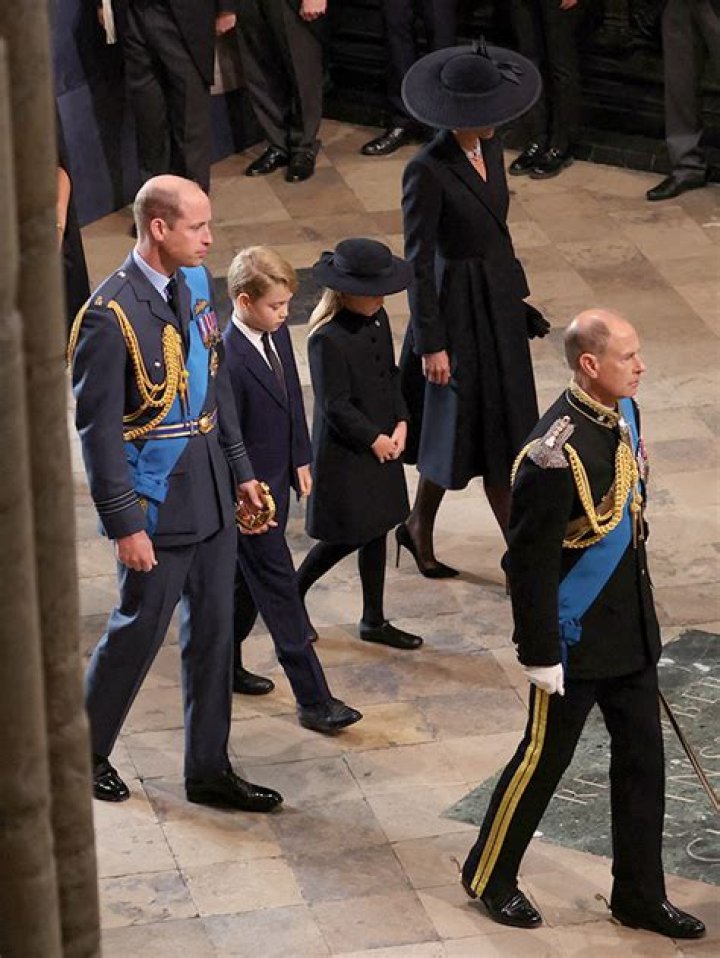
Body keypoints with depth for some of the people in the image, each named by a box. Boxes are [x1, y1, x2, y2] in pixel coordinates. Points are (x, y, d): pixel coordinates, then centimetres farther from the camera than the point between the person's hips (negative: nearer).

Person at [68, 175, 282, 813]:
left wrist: (240, 470, 15)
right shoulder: (111, 317, -22)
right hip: (156, 505, -8)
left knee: (213, 633, 14)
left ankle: (209, 771, 26)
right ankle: (84, 753, 29)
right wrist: (125, 526, -17)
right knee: (139, 632, 7)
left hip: (211, 495, 8)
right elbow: (99, 432, -18)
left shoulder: (195, 282, 3)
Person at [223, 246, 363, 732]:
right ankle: (313, 700, 2)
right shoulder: (228, 359, -26)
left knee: (249, 579, 22)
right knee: (281, 590, -2)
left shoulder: (278, 334, 0)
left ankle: (226, 663, 39)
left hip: (276, 481, 8)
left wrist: (300, 460, 13)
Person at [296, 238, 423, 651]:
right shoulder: (328, 339, -24)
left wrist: (400, 423, -1)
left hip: (381, 443, 8)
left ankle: (374, 620, 25)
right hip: (345, 452, -8)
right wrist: (374, 439, -14)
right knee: (350, 536, -1)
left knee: (376, 530, 14)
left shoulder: (378, 319, 1)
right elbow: (335, 405, -21)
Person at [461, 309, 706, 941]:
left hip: (631, 628, 8)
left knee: (643, 759, 14)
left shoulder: (623, 413, 0)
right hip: (577, 639, -8)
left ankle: (640, 895, 28)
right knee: (545, 757, 9)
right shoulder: (556, 454, -27)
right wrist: (540, 656, -18)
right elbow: (531, 563, -22)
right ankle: (489, 876, 30)